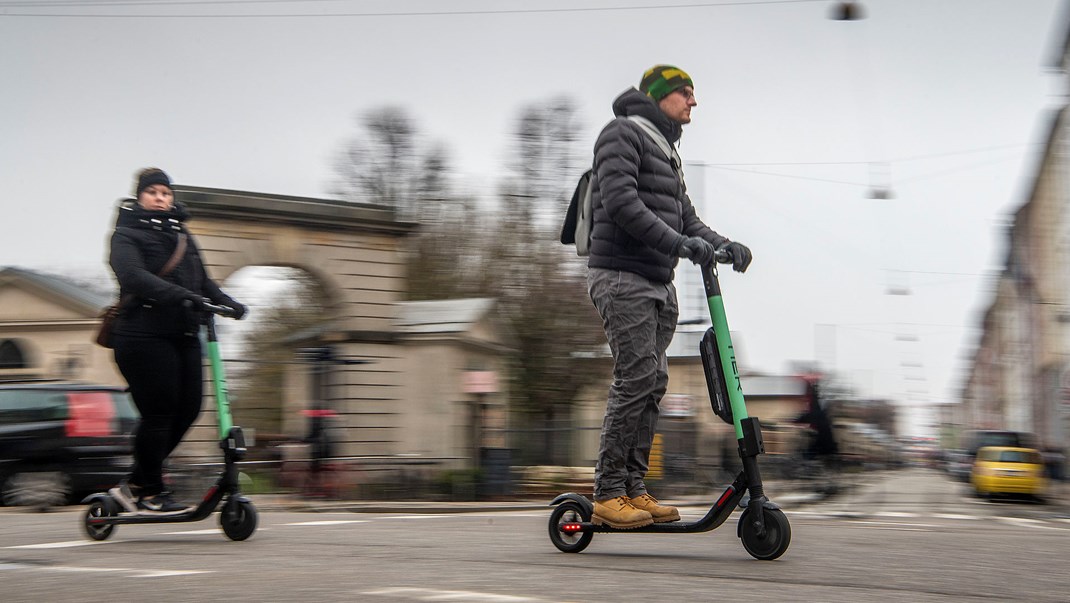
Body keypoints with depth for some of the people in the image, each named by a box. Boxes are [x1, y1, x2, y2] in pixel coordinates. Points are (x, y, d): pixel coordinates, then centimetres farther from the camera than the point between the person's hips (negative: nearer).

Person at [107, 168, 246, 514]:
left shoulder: (181, 235, 21)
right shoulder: (126, 235, -1)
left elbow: (202, 280, 17)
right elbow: (133, 276, -20)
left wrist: (226, 302, -4)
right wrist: (181, 295, -33)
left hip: (184, 335, 7)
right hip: (144, 335, -7)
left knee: (188, 408, 3)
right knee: (158, 413, -8)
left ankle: (134, 485, 16)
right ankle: (151, 494, 7)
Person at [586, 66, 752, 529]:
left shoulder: (667, 154, 25)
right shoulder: (622, 134, -3)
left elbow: (685, 218, 19)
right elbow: (620, 202, -18)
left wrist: (723, 245, -1)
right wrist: (679, 243, -25)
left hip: (658, 284, 9)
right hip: (621, 278, -9)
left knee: (654, 382, 4)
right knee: (637, 376, -15)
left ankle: (634, 488, 7)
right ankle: (607, 494, -12)